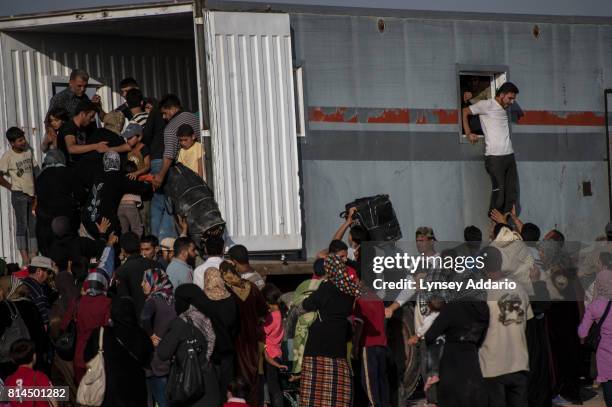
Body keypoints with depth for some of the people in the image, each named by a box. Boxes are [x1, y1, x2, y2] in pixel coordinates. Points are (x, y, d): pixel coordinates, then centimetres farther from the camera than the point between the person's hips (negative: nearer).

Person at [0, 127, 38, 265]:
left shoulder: (29, 151, 8)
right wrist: (12, 187, -5)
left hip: (32, 193, 6)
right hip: (19, 194, -6)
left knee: (34, 225, 6)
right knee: (22, 224, -8)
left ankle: (33, 255, 12)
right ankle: (24, 257, -9)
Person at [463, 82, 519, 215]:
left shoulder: (503, 109, 18)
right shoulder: (486, 105, -4)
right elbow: (465, 112, -5)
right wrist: (468, 134, -8)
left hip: (509, 155, 8)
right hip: (495, 156, -8)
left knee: (512, 192, 4)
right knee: (499, 191, -8)